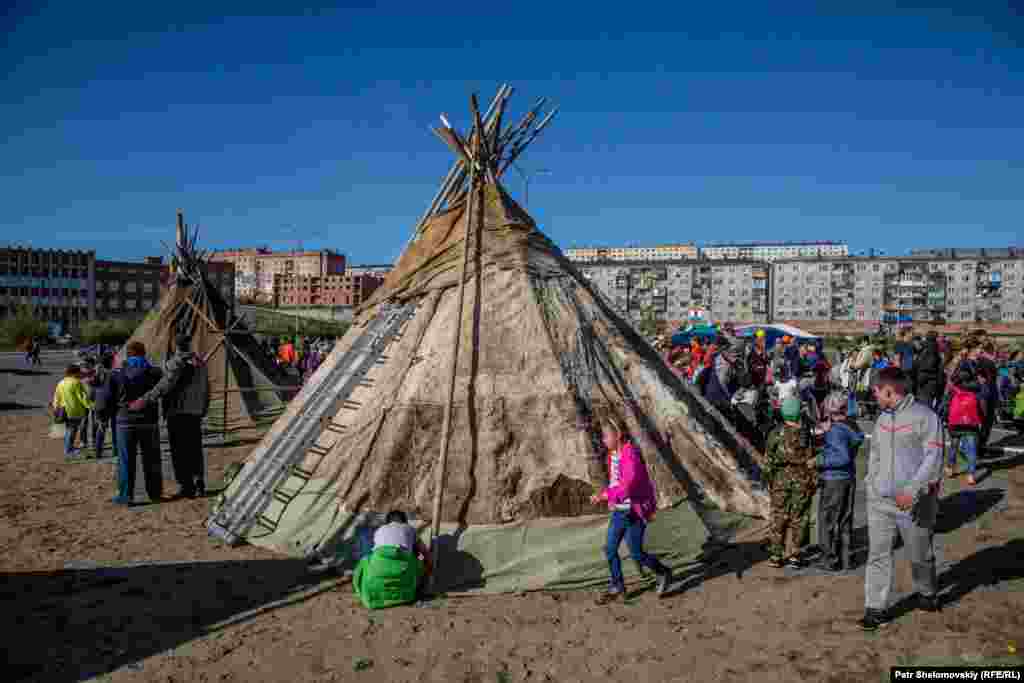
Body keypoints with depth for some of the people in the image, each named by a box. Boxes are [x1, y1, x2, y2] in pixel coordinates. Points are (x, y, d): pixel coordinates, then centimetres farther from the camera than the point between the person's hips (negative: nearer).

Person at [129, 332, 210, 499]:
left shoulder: (176, 362, -10)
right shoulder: (199, 363, 12)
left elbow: (165, 384, -26)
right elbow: (206, 389, 17)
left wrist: (145, 400, -31)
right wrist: (203, 409, 25)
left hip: (177, 412, -7)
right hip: (195, 413, 7)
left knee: (179, 451, 0)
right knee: (195, 450, 14)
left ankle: (186, 487, 1)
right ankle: (199, 483, 17)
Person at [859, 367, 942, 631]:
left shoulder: (924, 417, -11)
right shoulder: (882, 418, 10)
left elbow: (932, 458, -17)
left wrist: (912, 490, -23)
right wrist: (871, 484, 13)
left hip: (913, 502, -5)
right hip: (879, 500, 5)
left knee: (920, 554, 15)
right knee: (877, 555, 2)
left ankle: (927, 593, 41)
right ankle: (876, 609, 8)